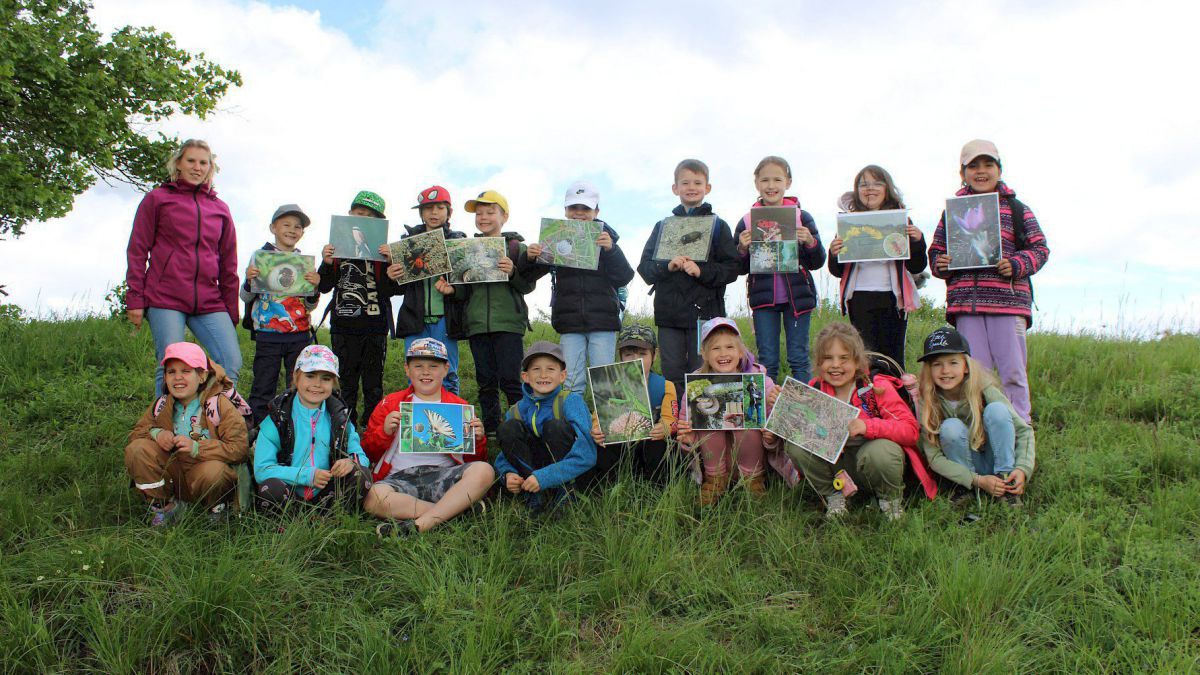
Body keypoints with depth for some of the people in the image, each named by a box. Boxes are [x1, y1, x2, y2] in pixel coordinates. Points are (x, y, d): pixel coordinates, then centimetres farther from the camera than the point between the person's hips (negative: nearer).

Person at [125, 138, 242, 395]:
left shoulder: (220, 208, 18)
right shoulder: (158, 198, 9)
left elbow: (228, 265, 18)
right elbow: (137, 250, 6)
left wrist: (231, 313, 13)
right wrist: (135, 300, -2)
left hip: (209, 302, 3)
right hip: (165, 299, -3)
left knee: (232, 362, -11)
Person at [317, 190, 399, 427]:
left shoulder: (383, 250, 1)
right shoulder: (337, 247, 9)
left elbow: (388, 291, -8)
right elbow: (324, 287, 7)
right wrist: (327, 264, -10)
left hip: (374, 327, -2)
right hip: (343, 326, 2)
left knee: (373, 385, 4)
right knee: (345, 383, 6)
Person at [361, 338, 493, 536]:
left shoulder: (459, 406, 17)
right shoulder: (390, 404, 17)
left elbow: (476, 460, 18)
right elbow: (369, 454, 15)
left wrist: (477, 440, -3)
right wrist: (384, 432, -4)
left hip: (443, 475, 1)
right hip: (400, 478, 0)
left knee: (484, 470, -30)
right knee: (374, 499, -34)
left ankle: (417, 525, -34)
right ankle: (455, 509, -25)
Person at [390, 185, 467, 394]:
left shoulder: (458, 241, 7)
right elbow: (400, 288, 12)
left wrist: (453, 288, -17)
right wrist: (392, 277, -10)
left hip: (444, 318, -1)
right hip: (416, 320, 2)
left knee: (447, 376, 2)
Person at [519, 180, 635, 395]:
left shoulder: (606, 238, 4)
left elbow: (624, 278, -3)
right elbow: (528, 276, 9)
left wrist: (611, 250, -19)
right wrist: (529, 258, -13)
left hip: (602, 320, -1)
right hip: (569, 322, 1)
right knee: (573, 382, 1)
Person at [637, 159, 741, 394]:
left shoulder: (718, 225, 7)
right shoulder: (663, 226, 13)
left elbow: (732, 268, -1)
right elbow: (644, 267, 5)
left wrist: (701, 271, -17)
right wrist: (667, 266, -14)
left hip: (705, 312, -2)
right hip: (669, 312, 2)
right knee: (673, 376, 4)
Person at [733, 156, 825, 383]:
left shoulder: (802, 217, 1)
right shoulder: (747, 221, 3)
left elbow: (817, 263, 3)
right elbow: (740, 268, 8)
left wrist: (811, 242, -16)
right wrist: (742, 249, -12)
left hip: (797, 296, -1)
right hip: (763, 298, 1)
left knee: (799, 359, 4)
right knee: (767, 361, 5)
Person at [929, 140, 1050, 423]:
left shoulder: (1016, 209, 8)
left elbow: (1040, 248, 7)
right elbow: (935, 250, 17)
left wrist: (1017, 265, -11)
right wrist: (940, 264, -5)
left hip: (1008, 301, -1)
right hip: (965, 303, 2)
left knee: (1012, 371, 1)